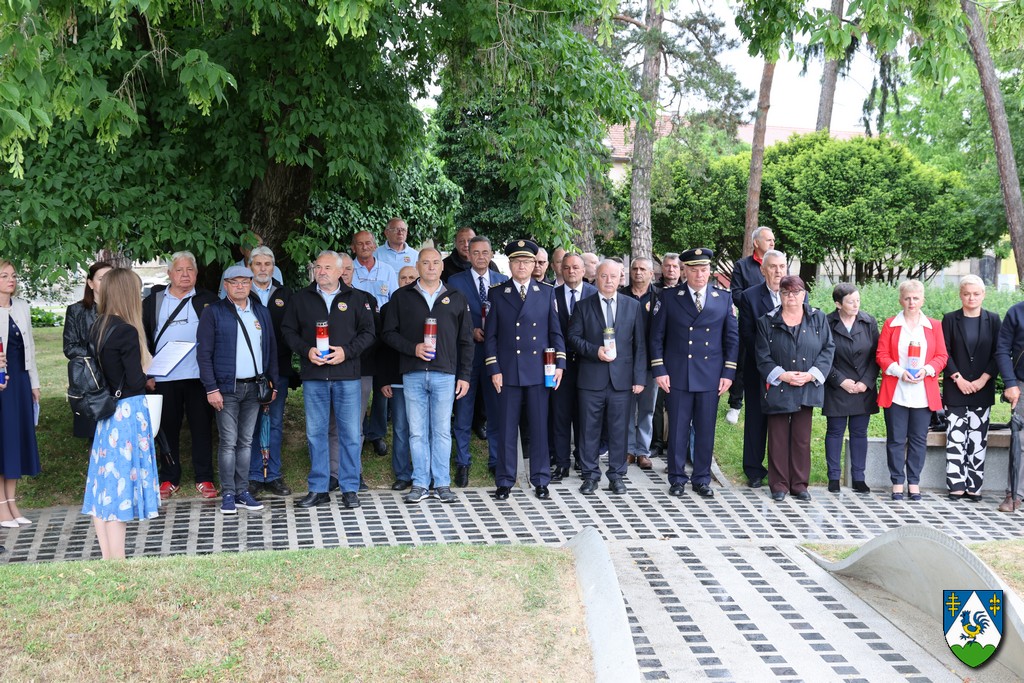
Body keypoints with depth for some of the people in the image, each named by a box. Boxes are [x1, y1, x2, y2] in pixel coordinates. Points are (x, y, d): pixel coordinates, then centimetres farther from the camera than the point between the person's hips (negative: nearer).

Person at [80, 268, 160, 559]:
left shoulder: (97, 327, 6)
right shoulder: (126, 332, -16)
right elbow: (136, 382, -14)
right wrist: (148, 375, 4)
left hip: (104, 412, 7)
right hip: (127, 413, -7)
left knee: (103, 484, 10)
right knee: (121, 483, -2)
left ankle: (107, 556, 18)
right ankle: (117, 560, 3)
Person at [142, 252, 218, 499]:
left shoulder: (208, 300, 6)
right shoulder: (153, 301, 10)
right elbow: (143, 338, 10)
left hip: (199, 375, -1)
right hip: (164, 377, 1)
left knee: (202, 426, 3)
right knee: (168, 427, 7)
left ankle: (204, 478, 12)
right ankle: (169, 479, 17)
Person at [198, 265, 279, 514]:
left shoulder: (262, 313, 12)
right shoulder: (214, 313, -2)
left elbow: (272, 350, 14)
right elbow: (204, 353, -6)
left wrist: (272, 383, 7)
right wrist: (211, 388, -12)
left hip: (254, 387, 4)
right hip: (227, 388, -4)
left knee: (246, 441, 9)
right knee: (228, 442, -2)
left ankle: (242, 491, 16)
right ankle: (228, 494, 6)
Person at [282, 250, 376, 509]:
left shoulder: (356, 299, 4)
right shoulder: (301, 298, 8)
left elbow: (368, 332, 3)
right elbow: (288, 330, 8)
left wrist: (347, 351, -11)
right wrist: (306, 350, -9)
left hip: (347, 374, -1)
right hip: (313, 376, 1)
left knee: (350, 432, 1)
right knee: (315, 432, 6)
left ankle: (350, 488, 11)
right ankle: (318, 489, 15)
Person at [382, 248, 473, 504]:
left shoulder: (456, 298, 10)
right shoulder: (402, 297, 8)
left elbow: (465, 341, 10)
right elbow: (389, 333, 4)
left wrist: (465, 375, 5)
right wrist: (413, 348, -12)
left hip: (445, 375, 0)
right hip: (413, 374, 0)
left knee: (442, 432, 3)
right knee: (417, 432, 4)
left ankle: (442, 483, 11)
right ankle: (420, 483, 11)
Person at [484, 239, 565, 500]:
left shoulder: (547, 292, 7)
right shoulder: (497, 293, 4)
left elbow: (555, 331, 8)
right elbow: (490, 335, 4)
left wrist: (559, 363, -2)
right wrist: (493, 369, -3)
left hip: (539, 370, 1)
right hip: (508, 371, 0)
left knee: (540, 426, 5)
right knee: (507, 427, 4)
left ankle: (540, 480, 16)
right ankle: (504, 481, 14)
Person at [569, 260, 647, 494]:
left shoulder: (633, 306, 7)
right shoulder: (583, 306, 6)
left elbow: (640, 344, 5)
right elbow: (574, 337, 3)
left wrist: (639, 377, -1)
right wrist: (595, 351, -14)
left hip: (622, 378, 0)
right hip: (591, 378, 0)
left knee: (620, 430, 5)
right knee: (590, 429, 5)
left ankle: (617, 475, 16)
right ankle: (590, 475, 16)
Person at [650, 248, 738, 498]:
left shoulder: (724, 299, 5)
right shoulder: (669, 297, 1)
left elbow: (732, 338, 8)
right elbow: (656, 336, 3)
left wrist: (728, 373, 2)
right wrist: (659, 370, -4)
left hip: (710, 378, 1)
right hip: (677, 376, -1)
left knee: (706, 430, 7)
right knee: (677, 429, 4)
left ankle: (702, 479, 19)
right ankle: (677, 478, 16)